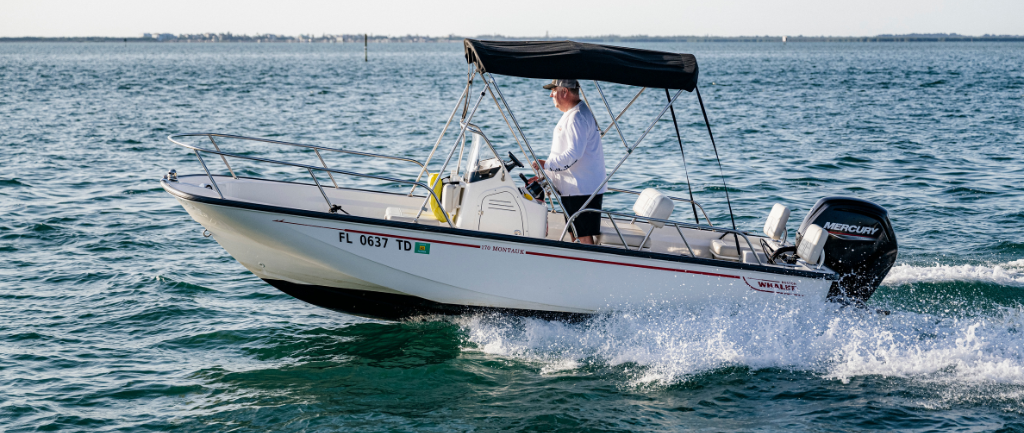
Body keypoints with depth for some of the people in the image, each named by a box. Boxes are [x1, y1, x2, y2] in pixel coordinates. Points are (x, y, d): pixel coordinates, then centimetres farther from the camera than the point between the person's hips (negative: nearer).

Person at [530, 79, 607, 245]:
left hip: (582, 190, -11)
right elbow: (562, 156, 25)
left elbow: (573, 154, -25)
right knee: (574, 234, 13)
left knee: (583, 236, -10)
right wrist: (544, 176, 20)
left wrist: (547, 164, -16)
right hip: (573, 189, 11)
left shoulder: (577, 117, -16)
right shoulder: (570, 115, 19)